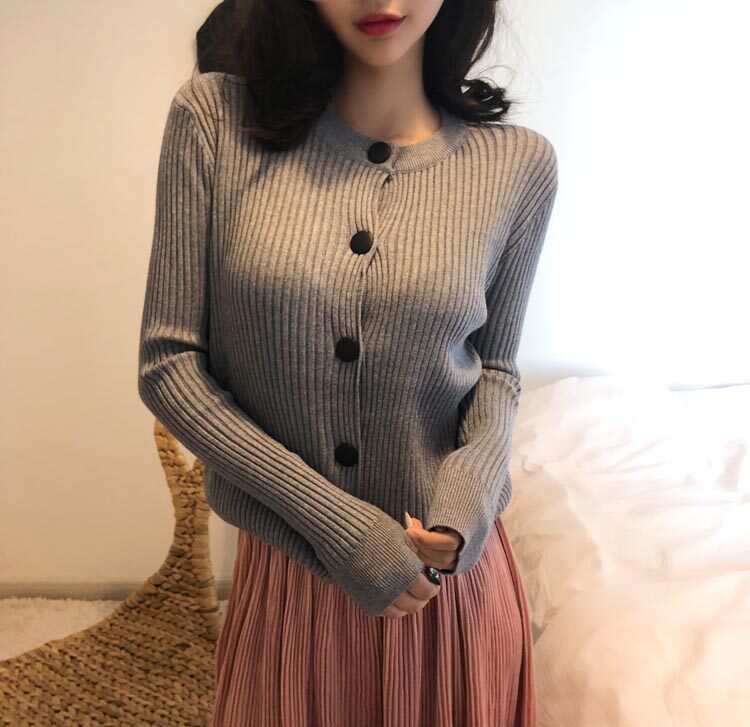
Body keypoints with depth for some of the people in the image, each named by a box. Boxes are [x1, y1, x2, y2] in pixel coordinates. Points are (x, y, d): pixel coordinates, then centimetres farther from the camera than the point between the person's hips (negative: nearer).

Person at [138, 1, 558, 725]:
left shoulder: (518, 163, -7)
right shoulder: (214, 116, -10)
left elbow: (496, 369, 4)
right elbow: (167, 362, -10)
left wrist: (470, 489, -16)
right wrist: (331, 519, -16)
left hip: (451, 572, 1)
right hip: (287, 573, 0)